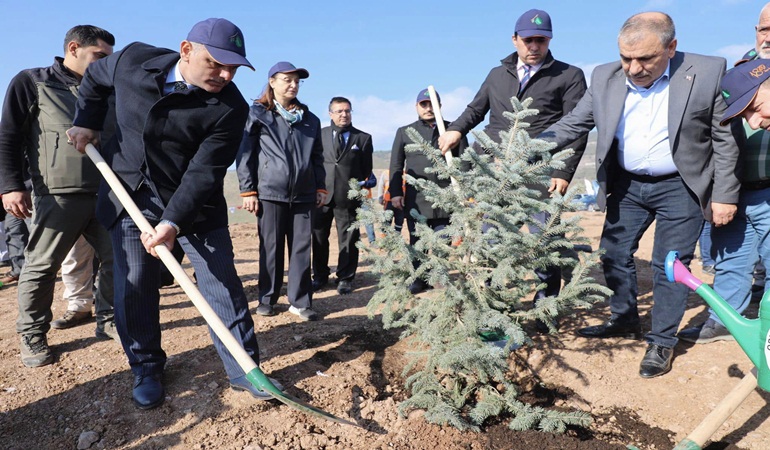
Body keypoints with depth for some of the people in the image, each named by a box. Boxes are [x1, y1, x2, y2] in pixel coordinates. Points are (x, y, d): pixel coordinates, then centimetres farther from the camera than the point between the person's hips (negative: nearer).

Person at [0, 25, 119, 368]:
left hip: (107, 192, 5)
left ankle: (108, 320, 22)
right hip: (58, 195, -5)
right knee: (41, 266, 3)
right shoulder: (31, 82, 3)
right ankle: (32, 334, 19)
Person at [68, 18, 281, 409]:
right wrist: (87, 122, 8)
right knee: (134, 286, 3)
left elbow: (203, 173, -23)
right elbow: (95, 77, 16)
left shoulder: (230, 108, -19)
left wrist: (173, 223, -29)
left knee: (222, 284, -2)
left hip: (195, 205, -2)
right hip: (131, 196, 3)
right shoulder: (133, 60, -8)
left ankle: (243, 369, 11)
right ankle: (146, 370, 22)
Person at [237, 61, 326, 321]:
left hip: (304, 194, 3)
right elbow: (245, 154, 0)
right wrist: (248, 190, -5)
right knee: (271, 248, 5)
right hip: (270, 192, -3)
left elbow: (317, 156, 18)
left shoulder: (309, 119, 16)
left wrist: (320, 187, 11)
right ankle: (267, 298, 19)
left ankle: (300, 301, 11)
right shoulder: (258, 114, 4)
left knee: (302, 248, 3)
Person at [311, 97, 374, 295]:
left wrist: (366, 182, -7)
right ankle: (319, 276, 24)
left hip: (349, 196, -1)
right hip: (321, 194, 2)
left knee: (348, 239, 4)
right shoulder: (319, 135, 9)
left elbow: (367, 169, 8)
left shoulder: (363, 138, 7)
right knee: (319, 238, 9)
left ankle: (345, 279, 18)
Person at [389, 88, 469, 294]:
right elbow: (396, 165, 10)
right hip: (415, 198, 1)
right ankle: (419, 278, 18)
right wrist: (395, 192, 0)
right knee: (417, 241, 6)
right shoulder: (404, 132, 12)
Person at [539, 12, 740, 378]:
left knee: (669, 265, 1)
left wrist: (724, 194, -8)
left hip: (680, 187, -3)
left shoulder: (707, 72, -12)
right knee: (614, 254, 10)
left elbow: (725, 139, -7)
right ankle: (624, 321, 31)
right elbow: (573, 124, -1)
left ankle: (662, 342, 17)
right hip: (626, 185, 4)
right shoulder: (606, 77, -5)